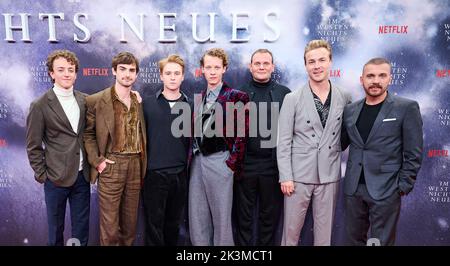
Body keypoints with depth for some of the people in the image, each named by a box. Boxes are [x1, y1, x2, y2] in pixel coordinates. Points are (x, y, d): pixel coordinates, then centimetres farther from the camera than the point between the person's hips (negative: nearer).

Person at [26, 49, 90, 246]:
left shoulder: (85, 100, 3)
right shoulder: (40, 106, -8)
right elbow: (33, 146, -5)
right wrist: (42, 175, -5)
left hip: (82, 175, 3)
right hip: (56, 178, -3)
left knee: (81, 230, 13)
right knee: (56, 229, 14)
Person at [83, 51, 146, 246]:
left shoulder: (139, 101, 9)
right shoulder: (96, 101, -4)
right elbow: (88, 133, 0)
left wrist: (143, 160, 6)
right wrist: (96, 161, -9)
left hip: (136, 166, 4)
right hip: (111, 166, -4)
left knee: (130, 223, 14)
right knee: (109, 226, 2)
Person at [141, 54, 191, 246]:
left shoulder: (189, 106, 3)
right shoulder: (147, 103, -1)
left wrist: (188, 169, 2)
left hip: (180, 175, 2)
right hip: (154, 174, -2)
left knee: (173, 224, 16)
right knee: (154, 226, 8)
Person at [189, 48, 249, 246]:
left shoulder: (236, 97, -6)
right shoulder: (199, 98, 12)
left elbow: (242, 133, -9)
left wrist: (232, 163, -11)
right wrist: (193, 156, 8)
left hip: (219, 161, -5)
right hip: (197, 160, 6)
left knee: (221, 215, 5)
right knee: (197, 215, 13)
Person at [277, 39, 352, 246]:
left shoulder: (344, 98, 3)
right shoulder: (292, 99, -4)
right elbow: (284, 142, -6)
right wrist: (285, 177, -9)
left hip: (329, 175, 2)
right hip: (299, 174, -2)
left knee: (325, 231, 13)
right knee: (291, 230, 8)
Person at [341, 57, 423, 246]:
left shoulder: (407, 108, -5)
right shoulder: (350, 110, 8)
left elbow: (413, 154, -5)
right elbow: (341, 144, 12)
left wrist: (404, 186, -8)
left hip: (386, 190, -4)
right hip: (353, 188, 4)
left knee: (381, 241, 7)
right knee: (354, 238, 15)